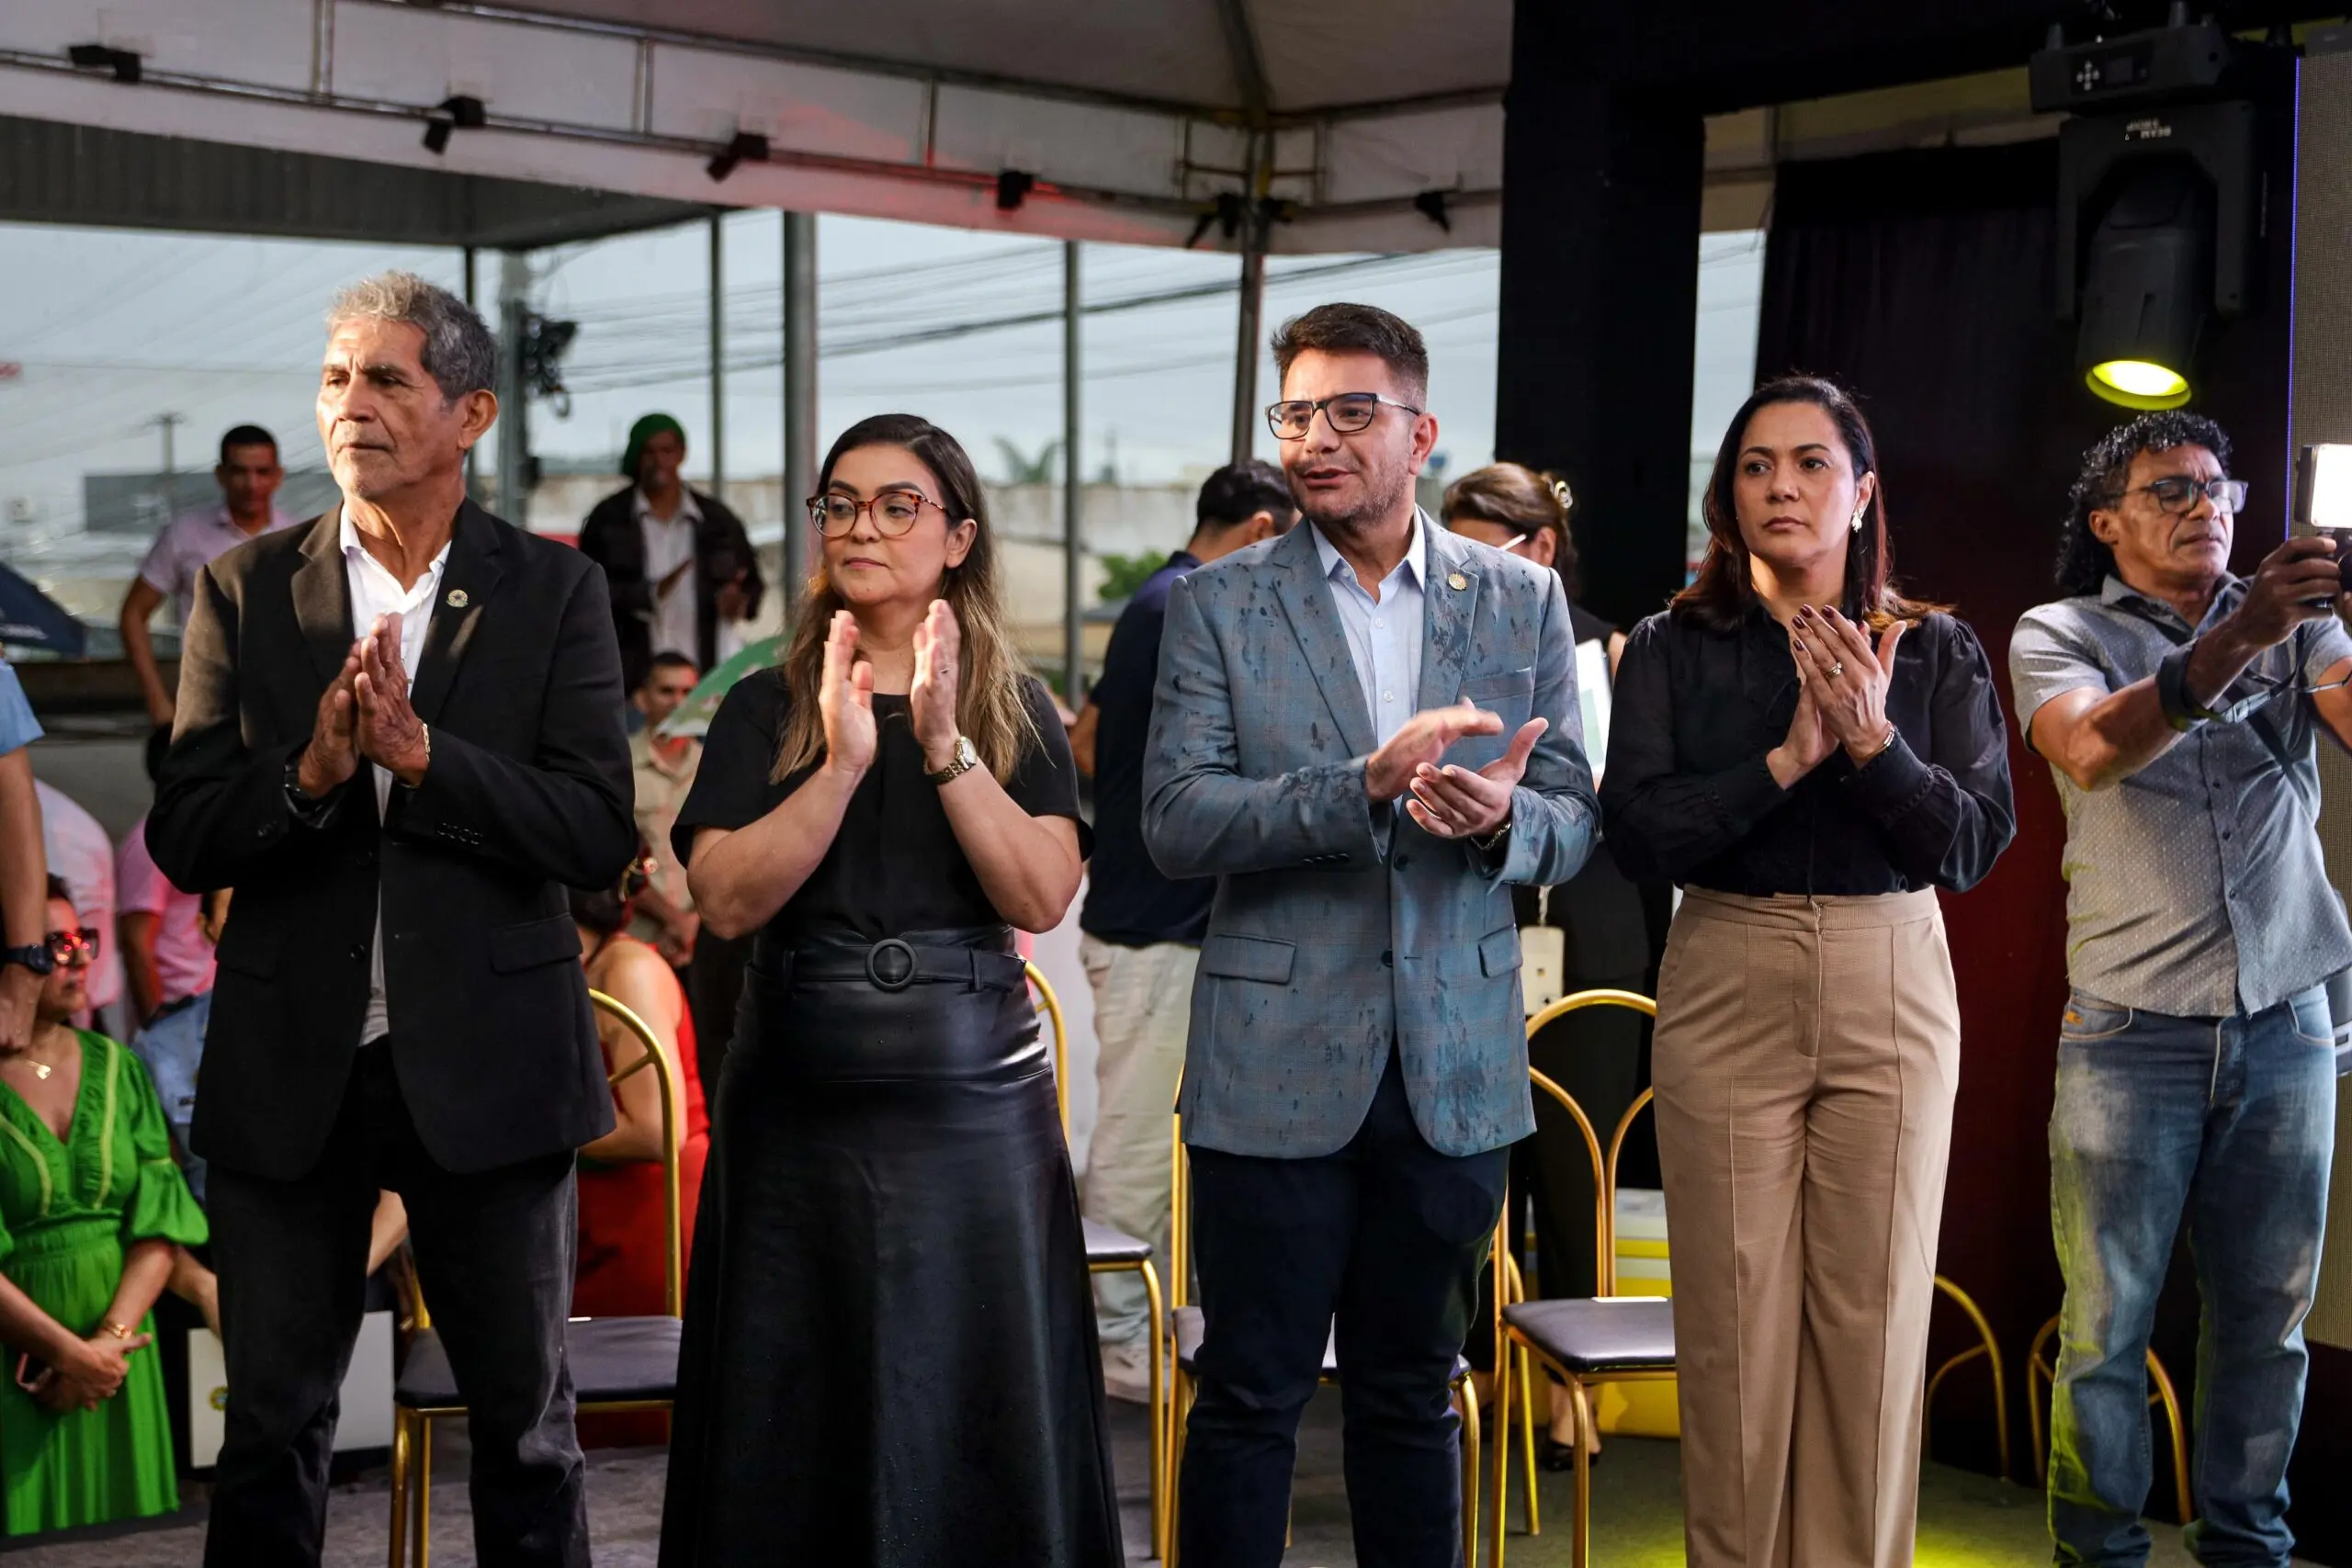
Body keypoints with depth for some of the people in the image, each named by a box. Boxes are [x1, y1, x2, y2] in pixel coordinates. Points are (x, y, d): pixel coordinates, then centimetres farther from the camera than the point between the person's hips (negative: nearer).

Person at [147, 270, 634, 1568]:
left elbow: (599, 833, -10)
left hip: (485, 1066, -1)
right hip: (287, 1071, 1)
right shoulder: (243, 590, 3)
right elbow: (181, 838, -2)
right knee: (272, 1430, 12)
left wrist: (420, 754, -21)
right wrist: (311, 772, -20)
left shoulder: (553, 592, -1)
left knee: (527, 1425, 12)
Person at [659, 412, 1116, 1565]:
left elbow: (1044, 898, -8)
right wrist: (842, 765, -19)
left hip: (976, 1104, 0)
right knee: (797, 1430, 7)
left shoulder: (1017, 711, 6)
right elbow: (727, 899, -9)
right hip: (800, 1106, 0)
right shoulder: (764, 710, 5)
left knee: (982, 1417, 5)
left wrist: (947, 747, -16)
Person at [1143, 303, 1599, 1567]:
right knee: (1250, 1394, 5)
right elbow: (1177, 822, -11)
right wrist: (1366, 786, -24)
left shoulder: (1521, 600, 6)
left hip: (1454, 1068, 2)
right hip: (1278, 1066, -2)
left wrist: (1502, 820, -18)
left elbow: (1573, 823, 6)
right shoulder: (1220, 605, 0)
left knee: (1413, 1394, 14)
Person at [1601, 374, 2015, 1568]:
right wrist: (1788, 757, -16)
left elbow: (1976, 846, -2)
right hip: (1726, 989, -1)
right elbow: (1635, 833, -8)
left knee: (1873, 1325, 3)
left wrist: (1874, 740, -16)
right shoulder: (1674, 649, 3)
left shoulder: (1937, 652, 5)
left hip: (1891, 992, 1)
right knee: (1733, 1333, 1)